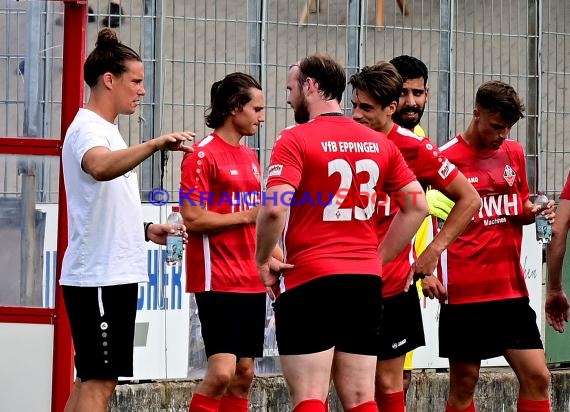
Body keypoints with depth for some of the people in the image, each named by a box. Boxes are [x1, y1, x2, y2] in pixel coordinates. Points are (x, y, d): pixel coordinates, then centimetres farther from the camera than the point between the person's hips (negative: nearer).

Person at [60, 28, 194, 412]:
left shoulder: (107, 131, 19)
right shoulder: (87, 128, -12)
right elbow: (100, 167, -37)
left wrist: (147, 230, 15)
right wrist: (157, 144, -46)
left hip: (115, 275, 10)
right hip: (99, 276, -10)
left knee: (90, 379, 11)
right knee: (98, 381, -10)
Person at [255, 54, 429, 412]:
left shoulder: (296, 140, -7)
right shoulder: (380, 143, 11)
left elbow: (275, 209, -19)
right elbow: (417, 206, 10)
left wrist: (263, 261, -3)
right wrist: (378, 257, 14)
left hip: (310, 280, -6)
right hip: (366, 282, 6)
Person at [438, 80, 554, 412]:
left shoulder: (514, 153, 10)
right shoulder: (447, 157, -7)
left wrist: (534, 212, 1)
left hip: (511, 288, 5)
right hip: (464, 292, -5)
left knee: (537, 377, 0)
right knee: (464, 383, 2)